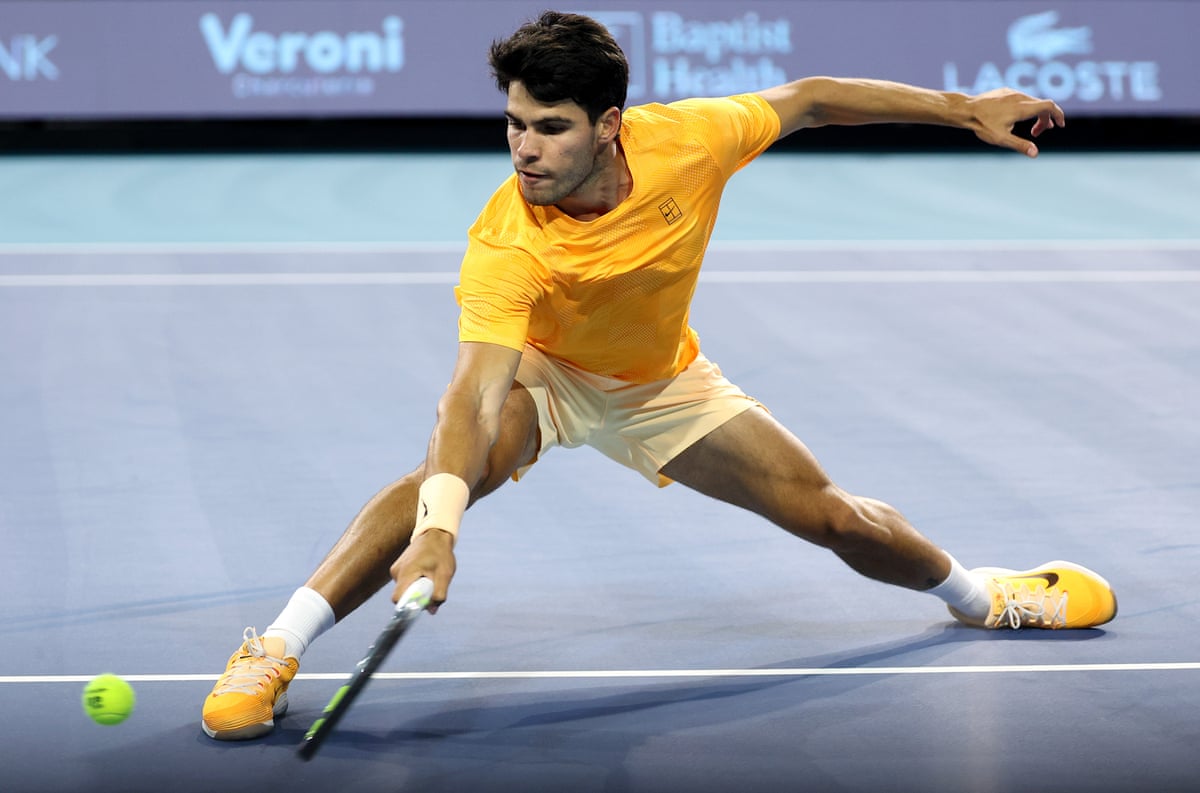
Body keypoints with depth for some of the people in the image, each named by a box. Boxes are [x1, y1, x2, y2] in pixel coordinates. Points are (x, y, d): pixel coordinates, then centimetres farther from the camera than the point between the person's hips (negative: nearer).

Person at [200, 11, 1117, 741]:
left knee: (833, 516, 5)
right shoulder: (505, 248, -39)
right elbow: (477, 391, -49)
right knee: (446, 468, -35)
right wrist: (439, 527, -65)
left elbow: (806, 101, -12)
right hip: (543, 372, -3)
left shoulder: (686, 140, -30)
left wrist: (963, 108, -7)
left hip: (664, 382, 3)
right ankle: (273, 654, -31)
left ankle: (981, 594, 37)